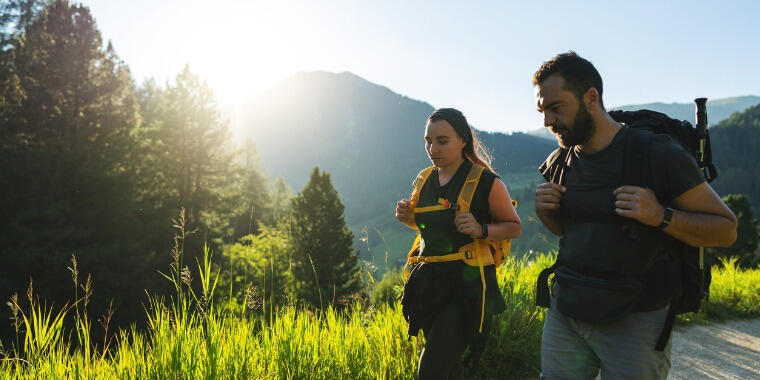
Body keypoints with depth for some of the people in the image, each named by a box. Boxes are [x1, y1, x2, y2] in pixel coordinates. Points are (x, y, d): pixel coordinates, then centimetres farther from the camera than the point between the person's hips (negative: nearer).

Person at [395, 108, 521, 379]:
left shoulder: (486, 183, -11)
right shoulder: (426, 181, 6)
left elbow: (514, 226, -3)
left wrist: (481, 230, -21)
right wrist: (408, 217, 0)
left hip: (467, 285, -6)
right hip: (429, 282, 6)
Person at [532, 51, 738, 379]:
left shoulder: (657, 153, -12)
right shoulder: (560, 162, 4)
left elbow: (726, 230, -7)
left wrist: (660, 216, -24)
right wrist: (545, 210, -3)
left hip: (634, 321, -4)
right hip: (564, 312, 5)